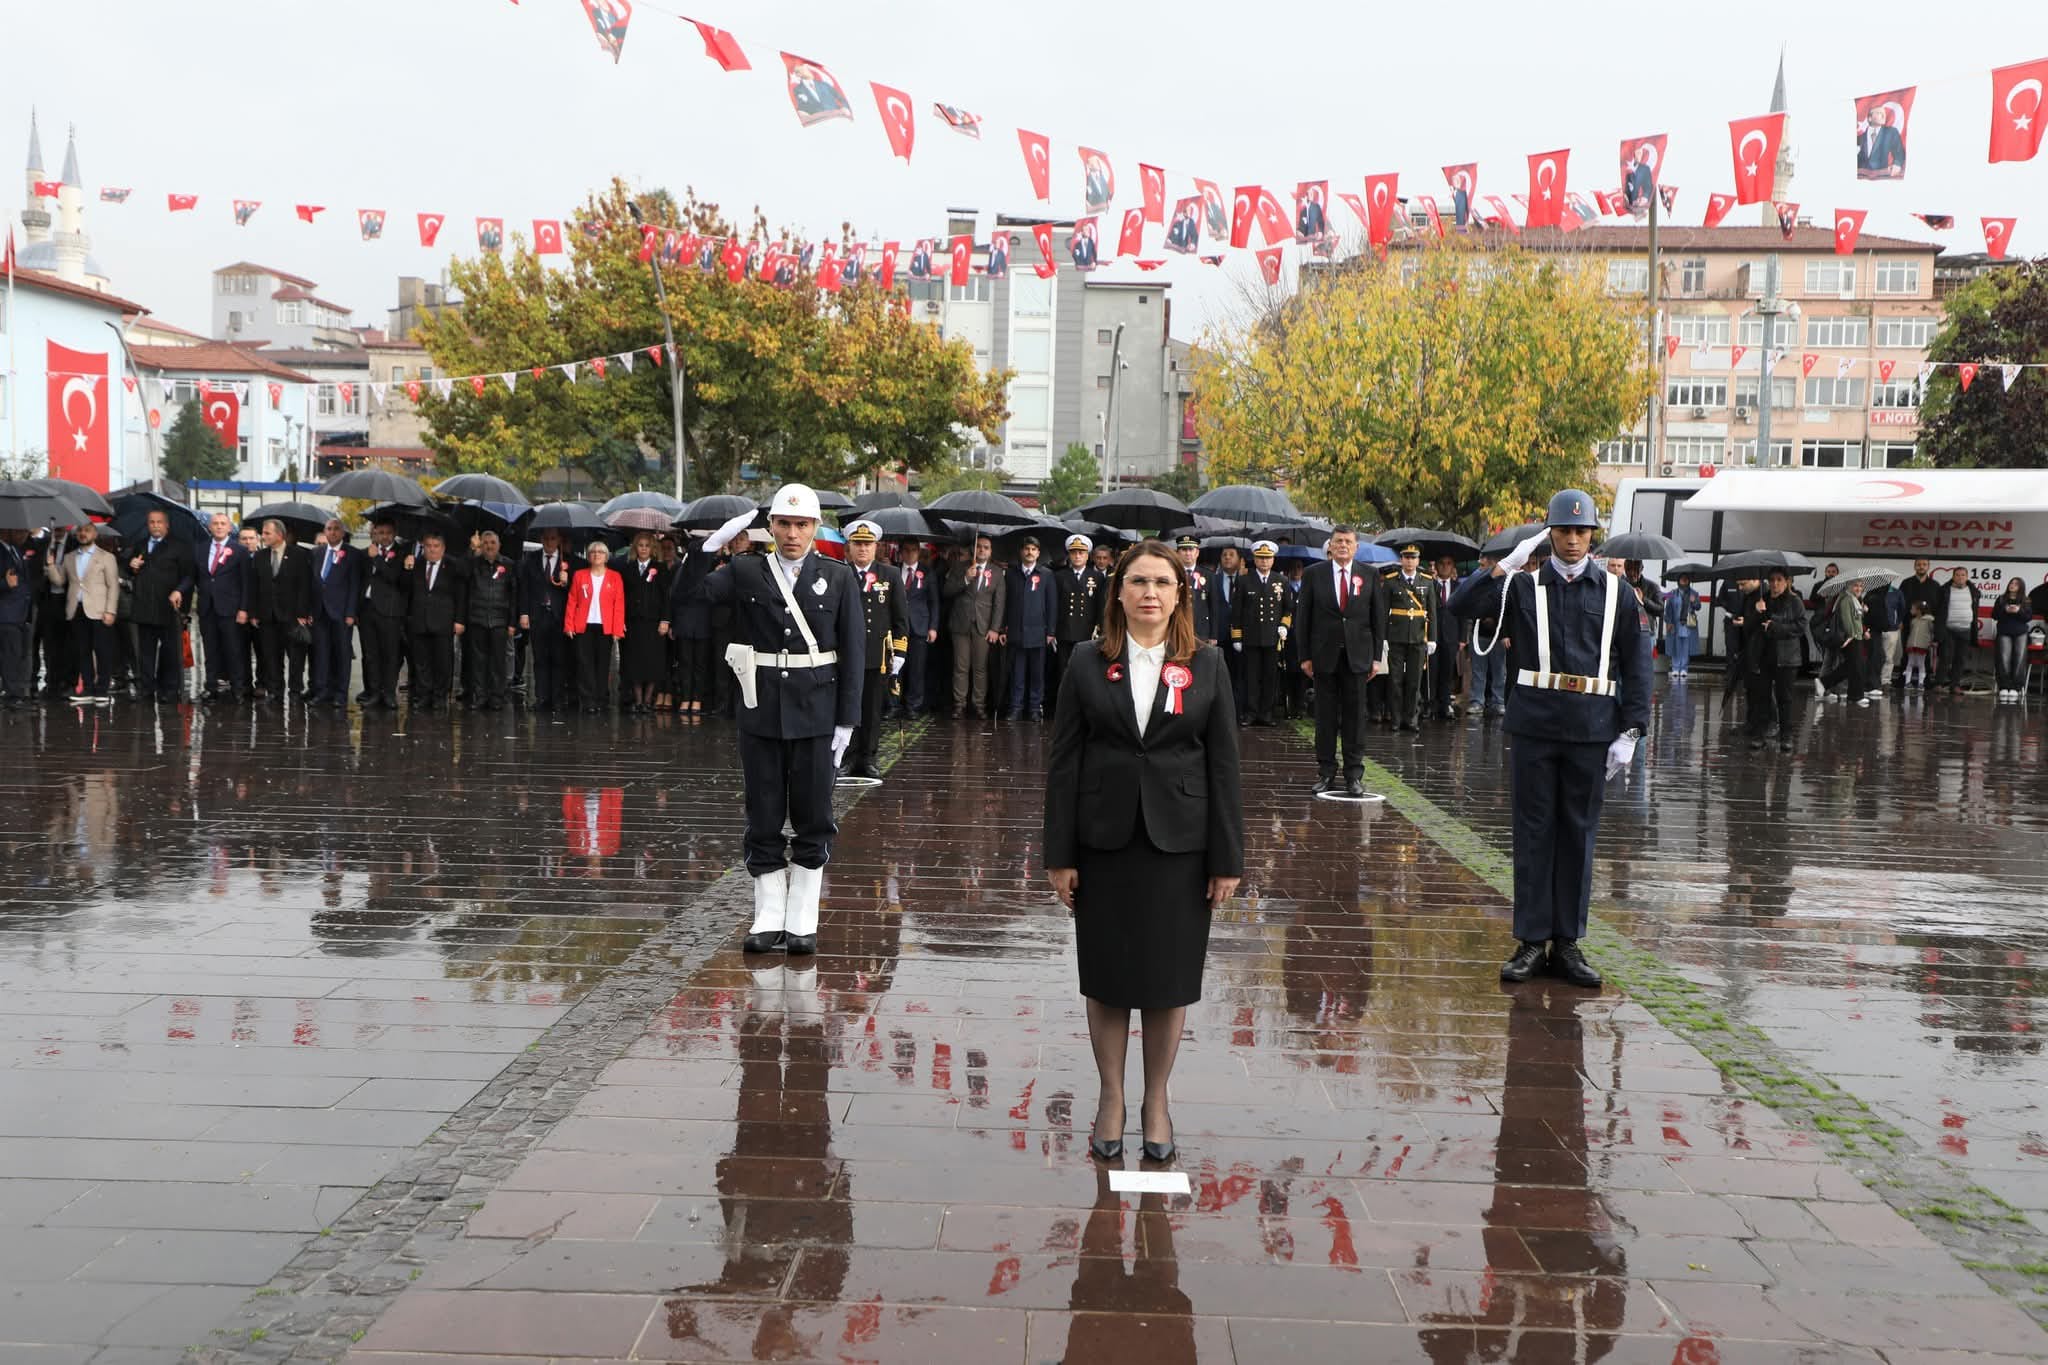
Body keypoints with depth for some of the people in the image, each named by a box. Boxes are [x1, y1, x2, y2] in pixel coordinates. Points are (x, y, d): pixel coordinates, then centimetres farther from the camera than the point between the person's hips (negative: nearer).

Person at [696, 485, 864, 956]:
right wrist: (712, 545, -16)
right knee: (763, 818, 7)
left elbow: (853, 652, 0)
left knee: (813, 819, 4)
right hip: (761, 714, 1)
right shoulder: (745, 572, 4)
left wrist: (846, 721, -4)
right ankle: (768, 917, 16)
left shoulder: (838, 578, 2)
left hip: (815, 715, -1)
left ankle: (802, 921, 13)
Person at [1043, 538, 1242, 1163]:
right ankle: (1111, 1099, 23)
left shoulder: (1207, 666, 1)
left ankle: (1156, 1101, 23)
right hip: (1104, 841, 0)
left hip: (1178, 842, 0)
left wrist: (1227, 859, -3)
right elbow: (1064, 761, 0)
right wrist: (1059, 854, -4)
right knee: (1106, 977, 8)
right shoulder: (1088, 664, 1)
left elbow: (1223, 764, 0)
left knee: (1168, 978, 7)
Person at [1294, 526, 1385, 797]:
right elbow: (1303, 617, 3)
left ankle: (1354, 774, 7)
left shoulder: (1369, 577, 6)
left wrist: (1377, 657, 2)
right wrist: (1305, 656, -2)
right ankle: (1326, 772, 11)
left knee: (1355, 715, 2)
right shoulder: (1313, 575, 3)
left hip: (1357, 656, 0)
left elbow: (1378, 619, 7)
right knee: (1326, 716, 4)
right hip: (1324, 656, 0)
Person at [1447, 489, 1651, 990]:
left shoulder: (1617, 593, 6)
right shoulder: (1525, 587, 4)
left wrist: (1630, 732, -2)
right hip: (1534, 727, -1)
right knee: (1533, 832, 4)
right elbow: (1462, 606, -8)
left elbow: (1636, 666, 5)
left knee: (1579, 834, 7)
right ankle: (1531, 940, 11)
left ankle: (1567, 943, 15)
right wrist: (1508, 564, -13)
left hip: (1591, 731, 1)